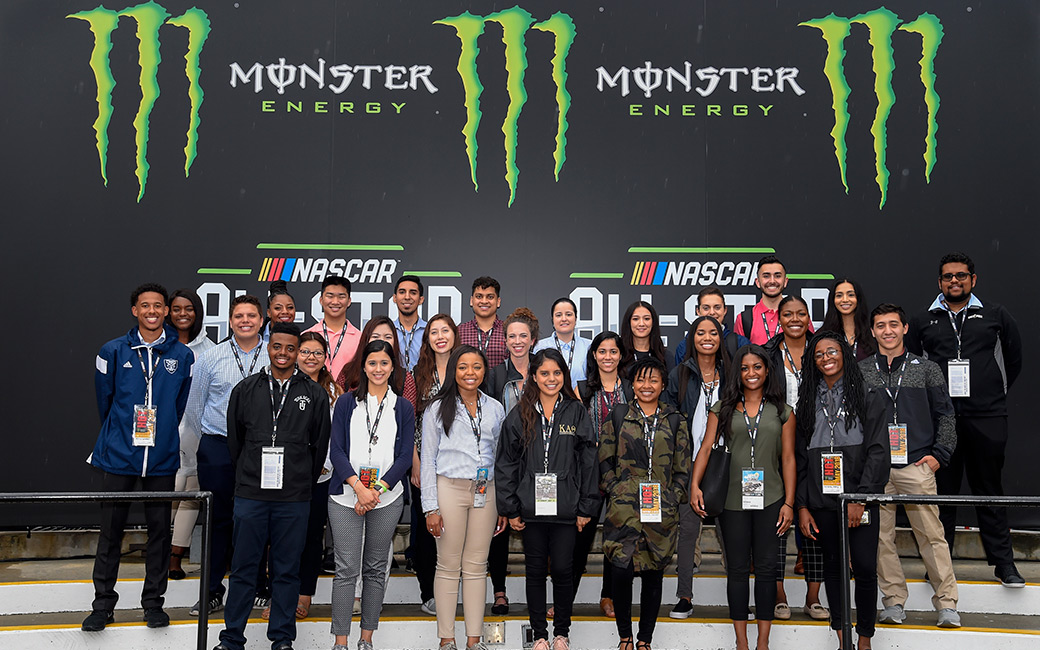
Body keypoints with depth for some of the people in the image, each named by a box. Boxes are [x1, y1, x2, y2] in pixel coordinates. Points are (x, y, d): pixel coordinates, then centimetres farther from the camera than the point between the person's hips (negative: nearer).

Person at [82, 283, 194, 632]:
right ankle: (103, 604, 17)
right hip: (119, 455, 0)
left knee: (160, 529, 7)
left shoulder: (182, 356, 2)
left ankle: (153, 601, 19)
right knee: (111, 530, 5)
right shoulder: (114, 351, 0)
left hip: (162, 458, 1)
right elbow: (104, 400, 11)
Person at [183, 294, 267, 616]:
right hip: (218, 449, 1)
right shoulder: (211, 358, 5)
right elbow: (194, 406, 12)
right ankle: (213, 592, 14)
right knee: (217, 519, 4)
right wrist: (209, 441, 14)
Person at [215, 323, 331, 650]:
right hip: (250, 496, 1)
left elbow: (320, 445, 9)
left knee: (287, 570, 7)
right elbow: (234, 441, 13)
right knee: (243, 569, 7)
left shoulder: (315, 394, 4)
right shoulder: (245, 389, 6)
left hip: (294, 500, 0)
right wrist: (250, 478, 13)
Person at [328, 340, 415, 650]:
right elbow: (336, 450, 0)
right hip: (346, 496, -1)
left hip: (387, 497, 1)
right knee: (346, 569, -3)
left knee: (376, 569, 7)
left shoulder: (403, 408, 8)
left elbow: (405, 456, 1)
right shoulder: (346, 404, 7)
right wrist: (358, 487, -13)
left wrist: (376, 491, -10)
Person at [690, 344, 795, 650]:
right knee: (737, 568, 5)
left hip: (770, 500, 0)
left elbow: (788, 458, 5)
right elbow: (706, 447, 0)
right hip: (732, 500, 0)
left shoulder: (782, 412, 7)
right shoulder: (723, 409, 7)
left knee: (766, 568, 3)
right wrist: (695, 484, -13)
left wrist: (789, 503, -2)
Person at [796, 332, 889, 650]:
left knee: (865, 567, -4)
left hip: (859, 499, -3)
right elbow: (800, 456, 9)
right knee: (832, 565, 9)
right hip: (821, 500, 3)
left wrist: (860, 498, -13)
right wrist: (802, 506, 2)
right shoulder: (808, 401, 9)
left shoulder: (867, 397, 1)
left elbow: (878, 451, -5)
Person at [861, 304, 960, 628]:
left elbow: (945, 415, 10)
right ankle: (893, 600, 12)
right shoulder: (859, 371, 9)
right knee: (880, 536, 2)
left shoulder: (926, 369, 9)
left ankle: (947, 603, 5)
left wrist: (939, 455, 2)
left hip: (916, 466, -1)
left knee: (931, 534, -3)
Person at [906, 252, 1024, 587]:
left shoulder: (995, 315, 9)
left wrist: (997, 392, 18)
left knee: (989, 489, 5)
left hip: (987, 417, 0)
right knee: (942, 489, 4)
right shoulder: (923, 321, 10)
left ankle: (1003, 562, 14)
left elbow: (1014, 356, 19)